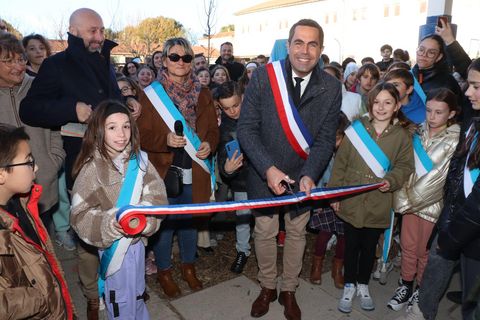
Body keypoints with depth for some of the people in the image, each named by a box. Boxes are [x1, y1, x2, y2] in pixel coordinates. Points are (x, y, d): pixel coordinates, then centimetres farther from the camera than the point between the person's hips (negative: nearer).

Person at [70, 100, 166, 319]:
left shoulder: (138, 160, -5)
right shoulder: (91, 168, -15)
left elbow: (157, 197, -9)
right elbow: (80, 215, -16)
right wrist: (110, 224, -31)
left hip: (138, 238, 4)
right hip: (113, 244, -4)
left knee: (137, 291, 25)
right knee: (122, 301, 11)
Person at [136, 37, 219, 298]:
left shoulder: (202, 94, 7)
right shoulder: (150, 94, -3)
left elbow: (213, 128, 10)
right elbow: (142, 134, -6)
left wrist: (209, 144, -10)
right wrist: (165, 140, -23)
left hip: (194, 173, 3)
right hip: (163, 171, -3)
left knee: (190, 221, 16)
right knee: (164, 223, 9)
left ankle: (188, 266, 38)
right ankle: (164, 271, 31)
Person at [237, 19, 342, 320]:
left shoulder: (331, 87, -10)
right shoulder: (263, 76, -15)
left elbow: (326, 138, -8)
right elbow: (246, 128, -16)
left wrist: (309, 175, -23)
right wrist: (268, 169, -26)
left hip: (304, 176, 2)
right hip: (264, 173, -1)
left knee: (297, 234, 18)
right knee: (265, 232, 15)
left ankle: (289, 291, 41)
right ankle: (267, 287, 40)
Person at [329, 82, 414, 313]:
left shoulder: (402, 135, -2)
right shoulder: (356, 129, -6)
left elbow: (404, 167, 3)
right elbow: (340, 163, -3)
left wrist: (391, 181, -18)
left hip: (378, 205, 1)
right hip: (351, 201, -1)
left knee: (369, 246, 17)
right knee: (351, 244, 13)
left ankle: (363, 285, 39)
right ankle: (349, 285, 33)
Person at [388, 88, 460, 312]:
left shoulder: (455, 141, -14)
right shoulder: (420, 131, 1)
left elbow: (439, 176, -17)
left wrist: (409, 200, -14)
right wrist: (404, 197, -3)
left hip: (433, 203, -4)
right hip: (410, 199, 4)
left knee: (424, 250, 11)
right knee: (407, 246, 13)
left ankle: (421, 290, 32)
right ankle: (406, 286, 31)